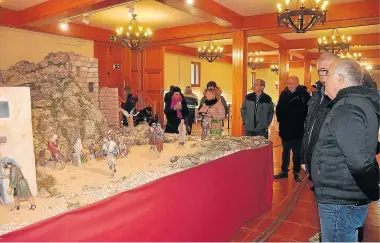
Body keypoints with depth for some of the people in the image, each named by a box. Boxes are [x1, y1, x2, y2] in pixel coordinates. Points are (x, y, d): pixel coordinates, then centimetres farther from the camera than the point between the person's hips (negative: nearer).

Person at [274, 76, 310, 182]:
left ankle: (296, 173, 23)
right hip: (285, 129, 3)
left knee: (297, 152, 10)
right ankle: (284, 171, 26)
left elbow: (308, 110, -5)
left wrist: (302, 122, -7)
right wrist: (280, 120, 1)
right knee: (285, 151, 15)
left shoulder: (304, 94, -10)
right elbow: (279, 109, 9)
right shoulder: (284, 94, 0)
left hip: (298, 130, -3)